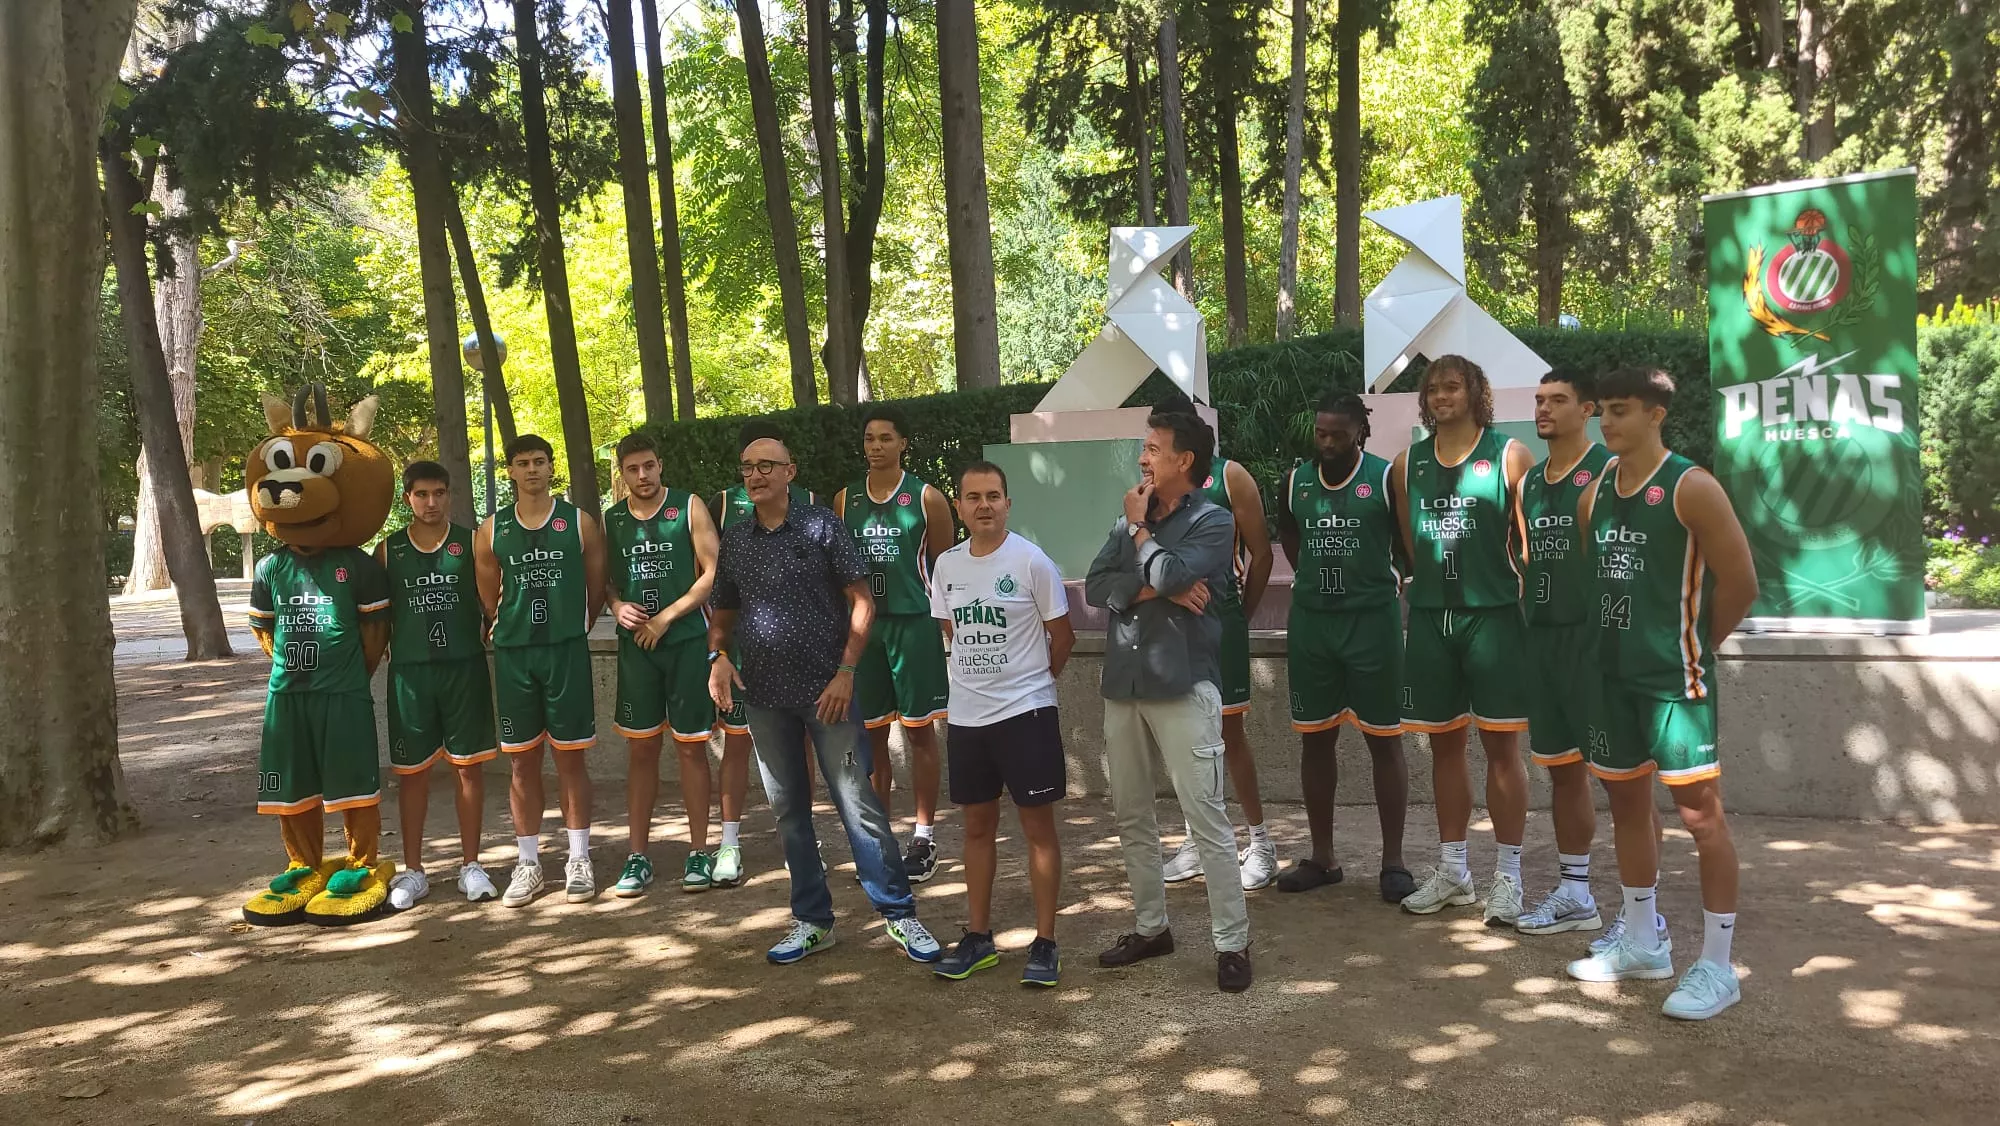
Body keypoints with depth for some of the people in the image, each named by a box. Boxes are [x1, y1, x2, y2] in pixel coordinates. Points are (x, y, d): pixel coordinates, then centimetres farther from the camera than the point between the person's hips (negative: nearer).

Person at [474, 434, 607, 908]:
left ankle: (579, 860, 12)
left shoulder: (579, 522, 1)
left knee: (570, 758, 3)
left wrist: (572, 629, 8)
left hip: (567, 651, -2)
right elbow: (489, 598, 12)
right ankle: (528, 863, 15)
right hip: (513, 655, 2)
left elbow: (597, 586, 6)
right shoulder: (492, 530, 5)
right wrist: (519, 628, 11)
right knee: (522, 761, 7)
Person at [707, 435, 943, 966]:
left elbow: (861, 601, -5)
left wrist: (846, 672, -13)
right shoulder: (734, 539, 9)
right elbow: (723, 610, 18)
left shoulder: (821, 525, -3)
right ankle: (812, 921, 22)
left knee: (858, 803, -4)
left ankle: (899, 913, 6)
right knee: (789, 811, 11)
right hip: (763, 695, 5)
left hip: (826, 688, -4)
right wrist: (718, 656, -2)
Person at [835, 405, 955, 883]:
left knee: (918, 730, 1)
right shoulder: (845, 501, 8)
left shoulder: (926, 498, -1)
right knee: (870, 732, 8)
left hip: (913, 623, -3)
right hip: (861, 625, 3)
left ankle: (924, 837, 9)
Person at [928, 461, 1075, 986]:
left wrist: (1029, 681, 7)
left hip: (1025, 712, -5)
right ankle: (979, 937, 26)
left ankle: (1044, 944, 11)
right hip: (966, 714, 5)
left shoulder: (1032, 562, -11)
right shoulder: (947, 565, 4)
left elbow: (1062, 636, -3)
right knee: (977, 825, 14)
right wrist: (981, 677, 12)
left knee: (1038, 826, 2)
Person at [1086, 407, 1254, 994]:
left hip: (1183, 686, -6)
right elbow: (1095, 587, 1)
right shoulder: (1130, 522, 15)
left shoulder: (1213, 521, -3)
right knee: (1131, 817, 13)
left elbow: (1169, 573, -20)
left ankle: (1233, 943, 1)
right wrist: (1161, 592, -12)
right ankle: (1151, 927, 25)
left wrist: (1140, 526, -4)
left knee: (1207, 819, -6)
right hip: (1122, 685, 7)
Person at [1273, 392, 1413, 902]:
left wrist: (1388, 583, 1)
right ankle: (1322, 858, 21)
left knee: (1384, 739, 2)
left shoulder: (1386, 478, -7)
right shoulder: (1296, 481, 5)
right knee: (1314, 739, 9)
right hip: (1310, 621, 4)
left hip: (1372, 620, -4)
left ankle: (1393, 861, 11)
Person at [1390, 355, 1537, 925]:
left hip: (1494, 615, -4)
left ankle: (1508, 877, 9)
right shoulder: (1409, 463, 9)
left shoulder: (1508, 455, -2)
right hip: (1430, 617, 4)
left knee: (1500, 745, 0)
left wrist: (1527, 602, -6)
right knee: (1444, 743, 11)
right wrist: (1431, 586, 12)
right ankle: (1452, 870, 22)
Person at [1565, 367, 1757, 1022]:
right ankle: (1644, 945, 29)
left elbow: (1740, 583, -12)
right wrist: (1617, 638, 6)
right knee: (1626, 804, 15)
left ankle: (1717, 968, 5)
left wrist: (1694, 646, -2)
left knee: (1700, 812, -4)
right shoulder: (1595, 495, 8)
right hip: (1614, 675, 8)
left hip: (1674, 678, -7)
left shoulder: (1690, 488, -12)